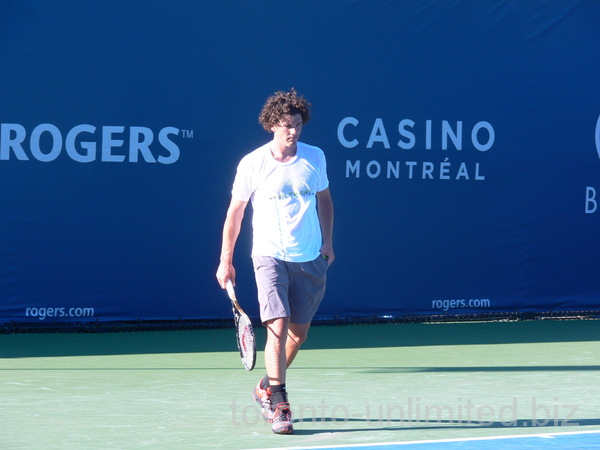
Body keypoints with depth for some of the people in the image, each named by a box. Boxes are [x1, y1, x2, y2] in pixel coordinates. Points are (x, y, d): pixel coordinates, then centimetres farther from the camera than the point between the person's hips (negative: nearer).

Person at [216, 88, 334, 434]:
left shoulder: (315, 157, 3)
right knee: (277, 327, -18)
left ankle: (267, 388, 35)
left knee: (299, 334, 12)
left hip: (310, 259, 4)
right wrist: (226, 259, 1)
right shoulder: (253, 164, -6)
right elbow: (235, 211, 2)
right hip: (270, 256, -4)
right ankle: (280, 406, -15)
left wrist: (328, 241, 8)